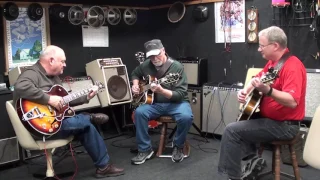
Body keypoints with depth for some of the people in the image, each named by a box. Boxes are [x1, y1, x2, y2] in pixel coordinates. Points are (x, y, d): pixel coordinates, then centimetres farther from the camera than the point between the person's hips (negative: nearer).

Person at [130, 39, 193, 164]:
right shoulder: (146, 65, -2)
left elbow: (180, 94, -22)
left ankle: (178, 146, -4)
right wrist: (135, 85, 0)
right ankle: (145, 149, -9)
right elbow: (135, 74, 22)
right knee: (139, 112, -25)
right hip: (155, 103, 4)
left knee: (186, 117, -34)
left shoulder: (177, 67, -17)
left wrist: (162, 91, -38)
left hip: (176, 102, -3)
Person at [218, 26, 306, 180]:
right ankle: (252, 159, 14)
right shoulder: (273, 62, 8)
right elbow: (257, 78, 22)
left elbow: (292, 102, -33)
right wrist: (245, 91, 2)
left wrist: (267, 91, -46)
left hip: (284, 125, -11)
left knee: (232, 130, -15)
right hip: (270, 117, 11)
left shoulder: (292, 66, -23)